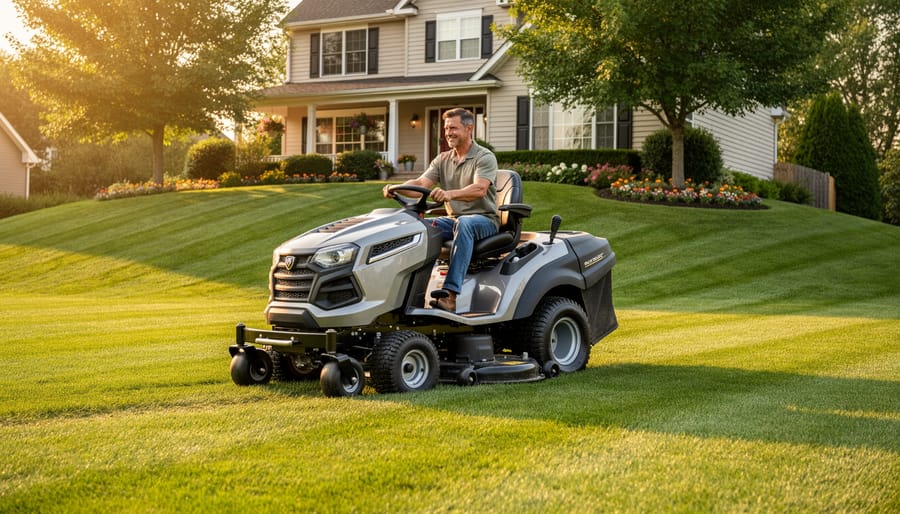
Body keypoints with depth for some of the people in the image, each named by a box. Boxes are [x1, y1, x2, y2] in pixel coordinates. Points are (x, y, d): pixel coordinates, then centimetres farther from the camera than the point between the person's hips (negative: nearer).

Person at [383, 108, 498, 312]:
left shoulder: (485, 157, -7)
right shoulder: (443, 160, 13)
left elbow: (479, 189, -25)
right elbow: (421, 184, -1)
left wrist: (449, 194, -44)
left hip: (484, 220, -6)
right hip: (454, 219, 6)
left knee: (464, 224, -40)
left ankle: (450, 295, -49)